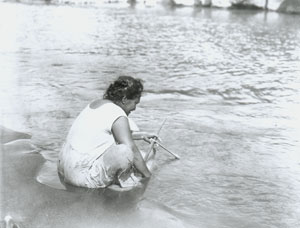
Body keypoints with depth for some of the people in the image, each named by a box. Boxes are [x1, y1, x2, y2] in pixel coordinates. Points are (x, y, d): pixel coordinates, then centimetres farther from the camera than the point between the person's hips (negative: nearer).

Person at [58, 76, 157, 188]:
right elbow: (133, 151, -15)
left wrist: (140, 135, 35)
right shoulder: (119, 117, -14)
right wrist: (148, 176, -2)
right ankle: (121, 181, 0)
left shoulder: (97, 103, 14)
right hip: (82, 174, -10)